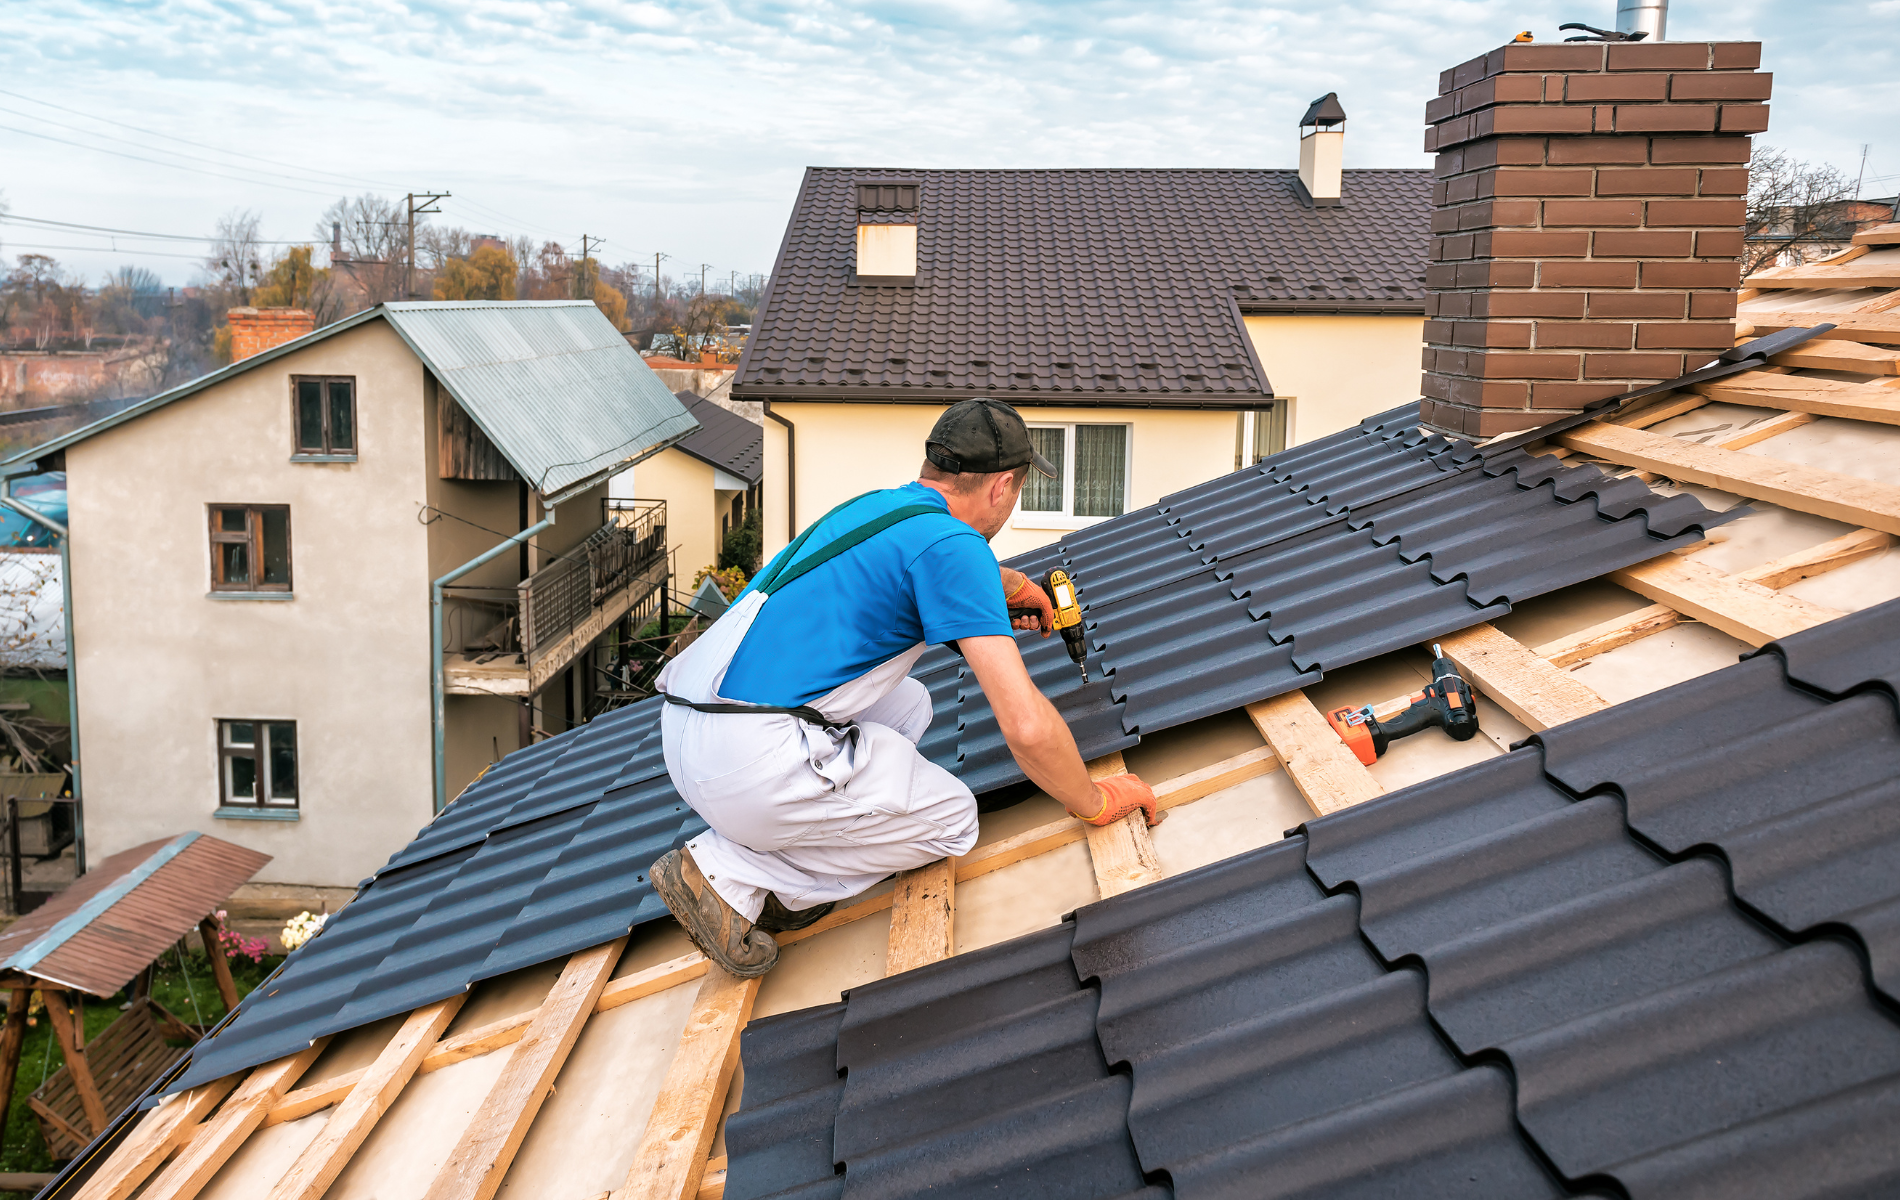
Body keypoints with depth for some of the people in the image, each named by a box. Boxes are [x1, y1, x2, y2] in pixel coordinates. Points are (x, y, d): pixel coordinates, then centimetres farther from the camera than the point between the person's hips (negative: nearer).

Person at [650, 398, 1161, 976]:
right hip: (752, 764, -9)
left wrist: (1008, 584, 56)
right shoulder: (952, 545, -11)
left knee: (909, 705, 26)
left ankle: (774, 860, 12)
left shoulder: (879, 506, 17)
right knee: (952, 819, 9)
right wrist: (1095, 803, 0)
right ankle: (730, 872, 0)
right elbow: (1027, 726, -16)